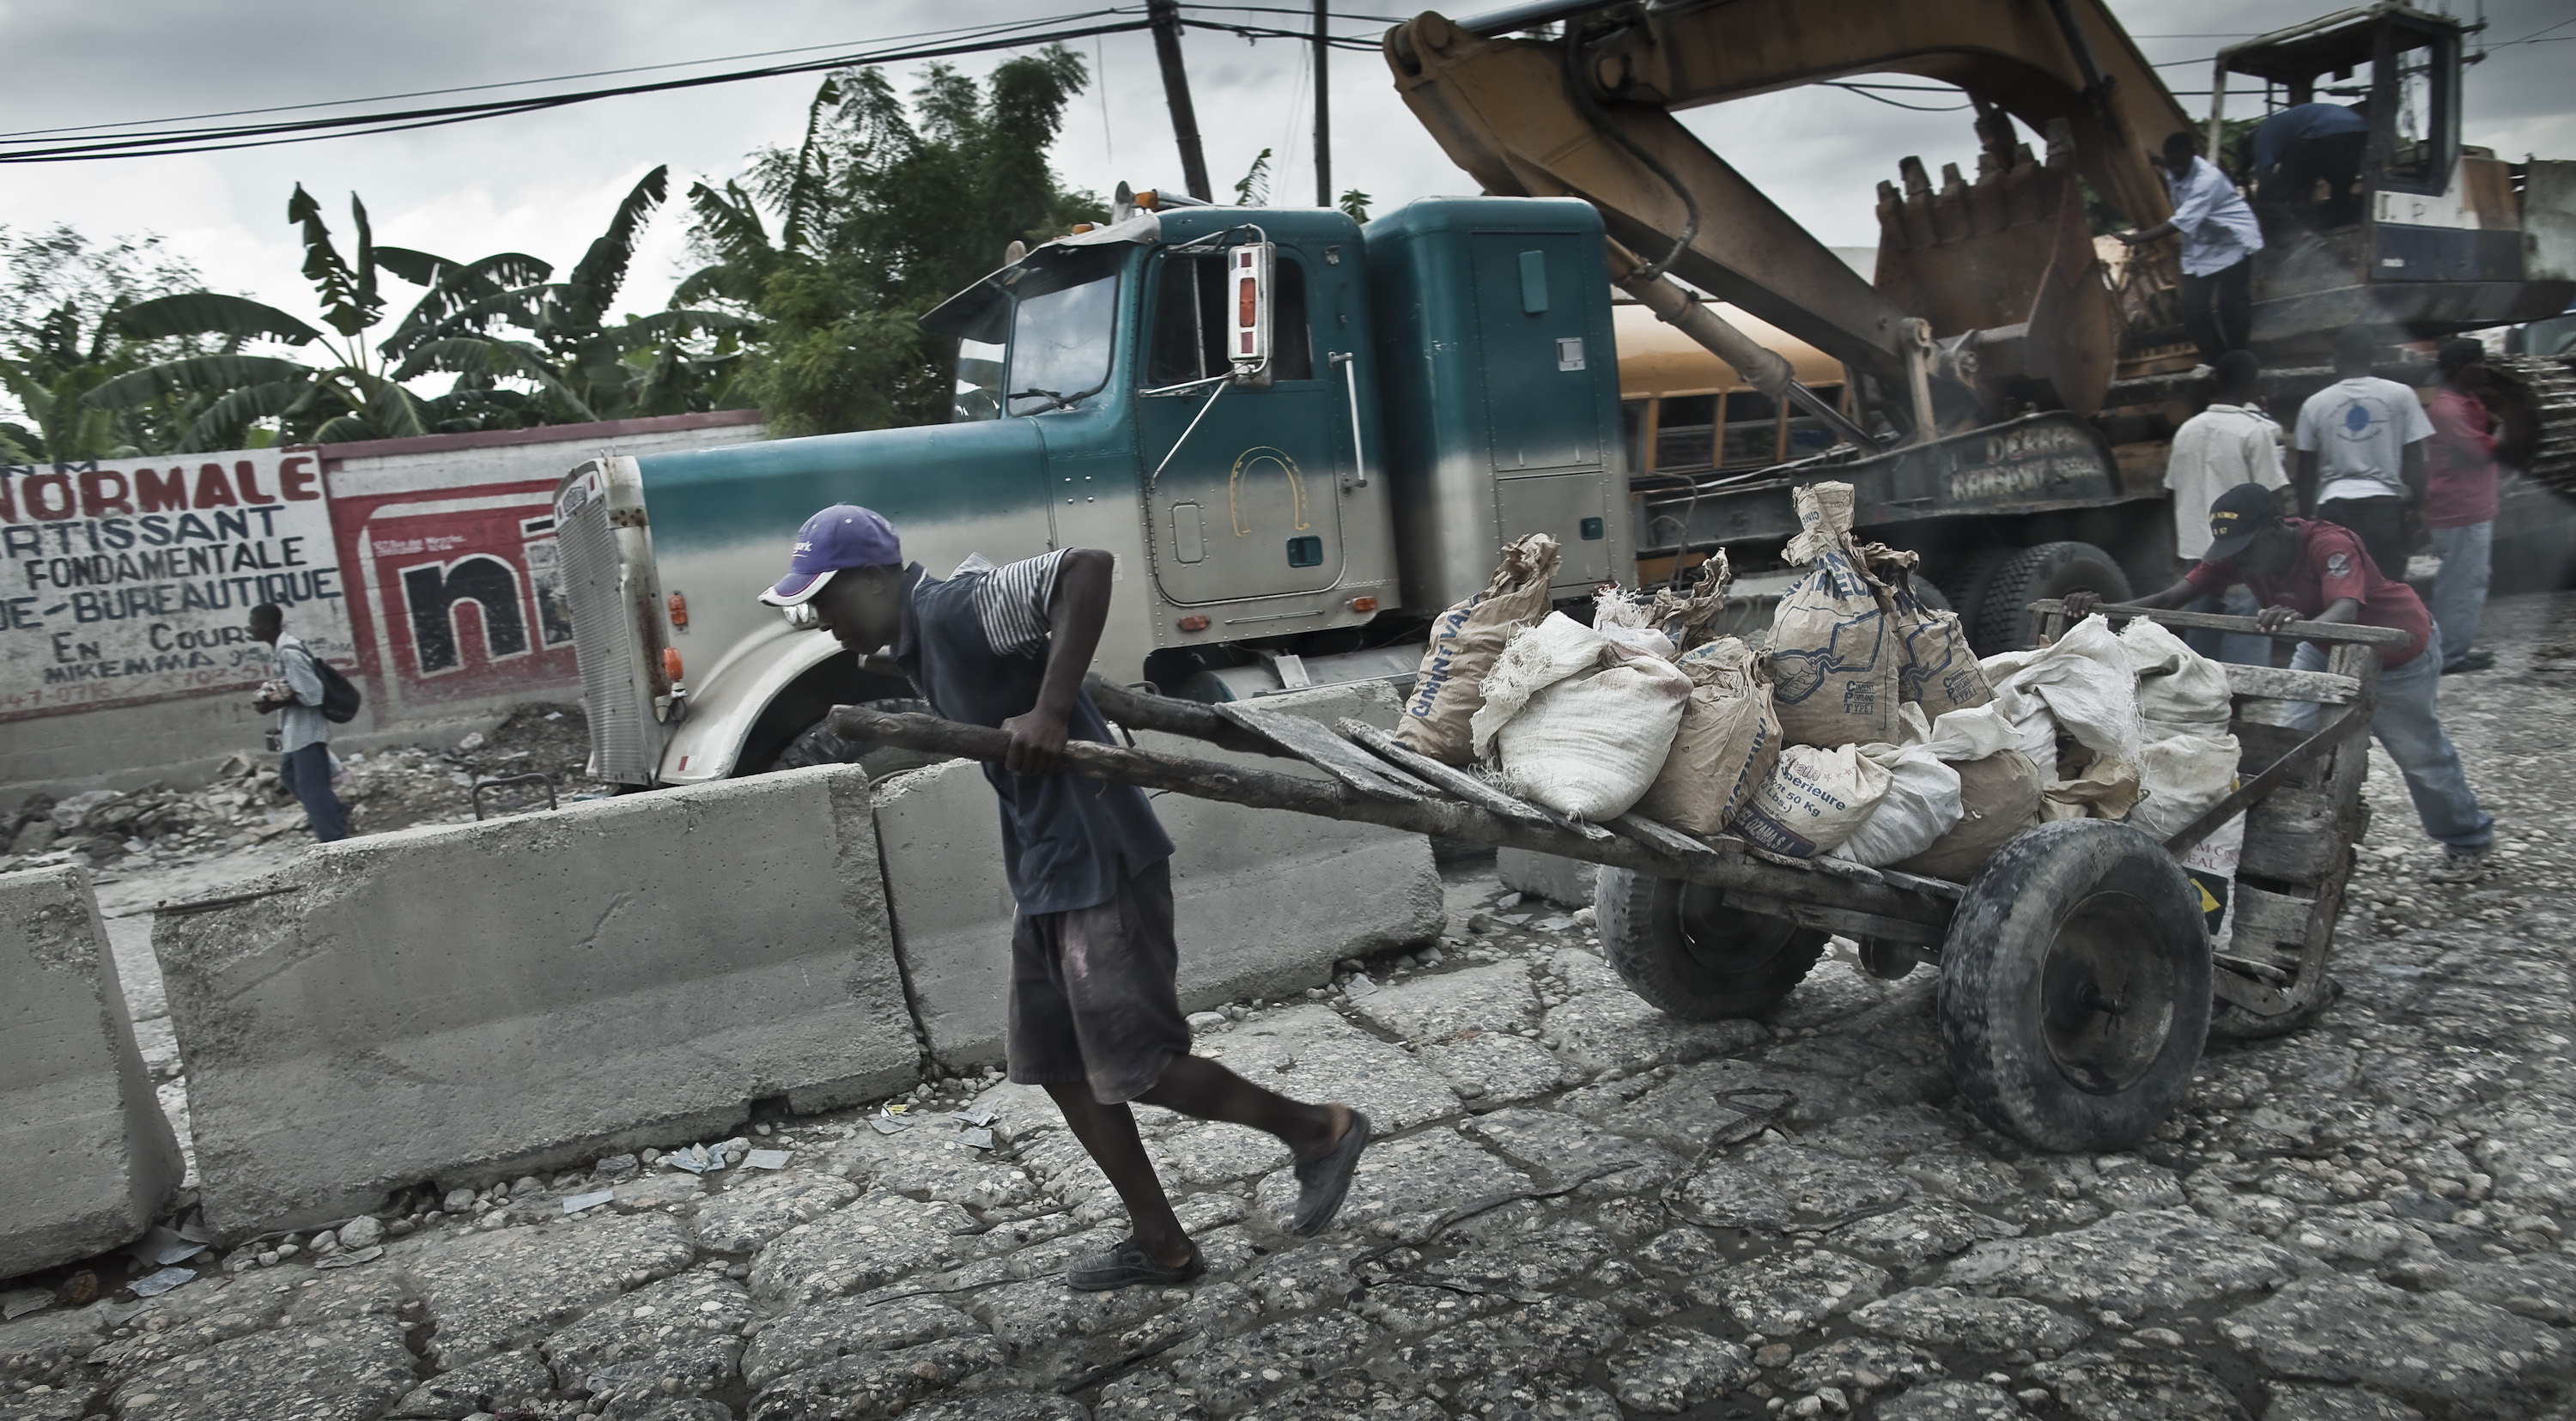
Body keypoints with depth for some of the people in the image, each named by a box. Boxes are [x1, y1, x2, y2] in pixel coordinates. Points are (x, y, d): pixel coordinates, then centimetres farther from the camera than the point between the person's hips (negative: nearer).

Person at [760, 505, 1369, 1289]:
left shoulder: (953, 607, -18)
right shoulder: (917, 642, 13)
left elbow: (1087, 567, -29)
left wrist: (1050, 712, -31)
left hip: (1100, 862, -11)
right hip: (1047, 870, 11)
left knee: (1135, 1064, -4)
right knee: (1055, 1061, 13)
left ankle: (1321, 1129, 16)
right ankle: (1161, 1244, 25)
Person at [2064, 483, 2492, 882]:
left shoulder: (2330, 545, -39)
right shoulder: (2239, 553, -22)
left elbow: (2345, 613, -56)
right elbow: (2172, 597, -30)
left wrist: (2300, 623, -78)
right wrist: (2102, 609, -46)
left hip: (2399, 651, -5)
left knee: (2420, 753, 10)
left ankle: (2468, 841, 34)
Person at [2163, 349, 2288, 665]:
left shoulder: (2187, 430, 8)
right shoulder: (2256, 430, -8)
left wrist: (2178, 546, 22)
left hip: (2196, 553, 6)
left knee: (2197, 654, 11)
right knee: (2245, 661, -4)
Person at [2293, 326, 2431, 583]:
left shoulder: (2315, 404, 3)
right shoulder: (2400, 395, 1)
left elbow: (2306, 468, 8)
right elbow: (2413, 458, -1)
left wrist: (2305, 512, 17)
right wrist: (2417, 506, 5)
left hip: (2334, 506, 1)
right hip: (2385, 503, -1)